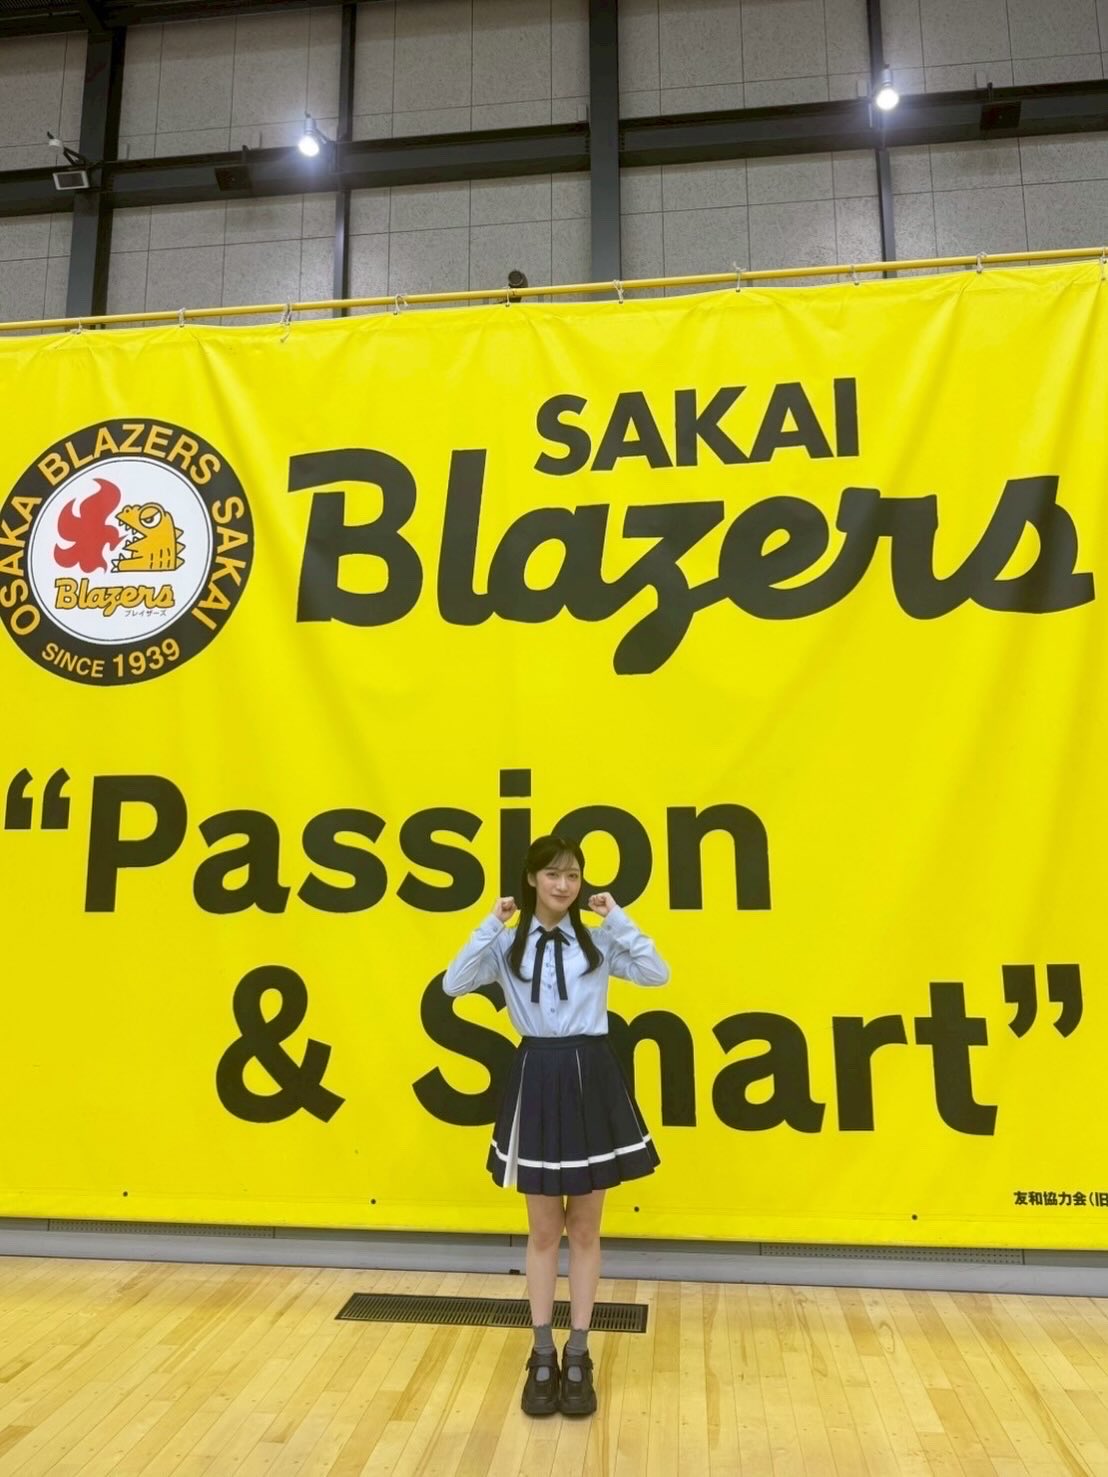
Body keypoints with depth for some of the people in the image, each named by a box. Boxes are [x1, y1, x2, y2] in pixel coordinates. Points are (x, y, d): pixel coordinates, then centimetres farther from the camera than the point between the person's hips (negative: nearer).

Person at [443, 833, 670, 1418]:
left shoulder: (598, 942, 1)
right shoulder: (508, 944, -1)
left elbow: (657, 975, -9)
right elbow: (453, 985, -13)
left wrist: (617, 919, -12)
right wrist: (492, 924, -16)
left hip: (591, 1081, 1)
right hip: (537, 1080, 0)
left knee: (584, 1231, 11)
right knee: (544, 1232, 11)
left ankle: (578, 1358, 26)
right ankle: (543, 1358, 27)